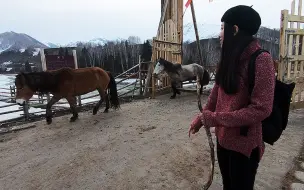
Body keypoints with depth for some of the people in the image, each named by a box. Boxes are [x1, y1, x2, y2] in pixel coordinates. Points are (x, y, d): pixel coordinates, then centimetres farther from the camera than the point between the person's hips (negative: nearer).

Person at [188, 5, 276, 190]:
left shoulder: (261, 60, -20)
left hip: (245, 143, -7)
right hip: (223, 138, 7)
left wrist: (215, 118, -21)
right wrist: (200, 119, 10)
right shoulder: (230, 58, 5)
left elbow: (261, 109, -23)